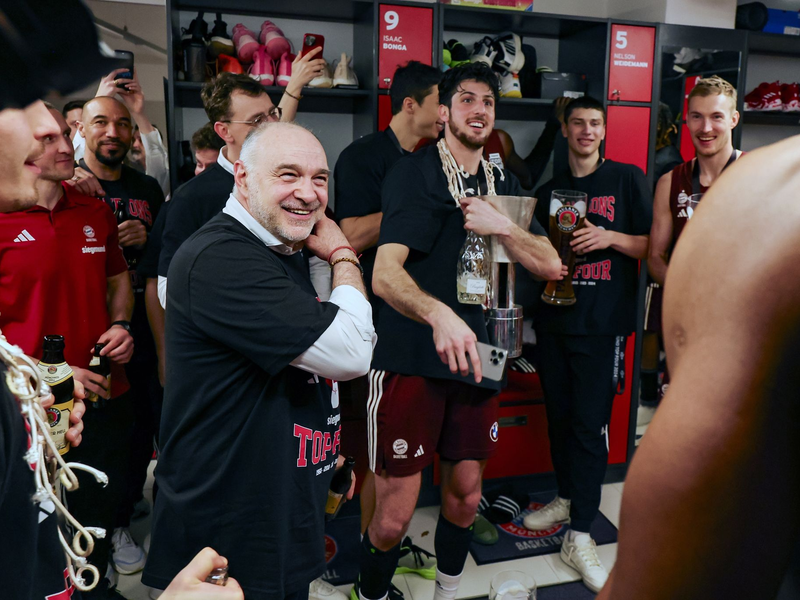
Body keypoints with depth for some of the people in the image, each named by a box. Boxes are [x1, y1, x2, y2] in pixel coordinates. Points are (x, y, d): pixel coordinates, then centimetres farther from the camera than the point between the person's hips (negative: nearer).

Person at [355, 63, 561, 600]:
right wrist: (439, 314, -38)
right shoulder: (413, 175, -5)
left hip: (475, 355, 6)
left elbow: (551, 265, 8)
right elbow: (385, 273, -19)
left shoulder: (505, 186, 14)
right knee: (395, 512, -3)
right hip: (411, 357, -5)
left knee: (466, 495, 16)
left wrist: (502, 227, -9)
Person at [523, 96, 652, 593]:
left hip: (603, 322, -4)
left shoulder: (628, 179, 3)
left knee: (590, 423, -5)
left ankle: (580, 534, 4)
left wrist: (610, 237, -16)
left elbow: (651, 245, 0)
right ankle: (567, 498, 30)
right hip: (554, 319, 5)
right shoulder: (549, 191, 15)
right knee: (559, 416, 11)